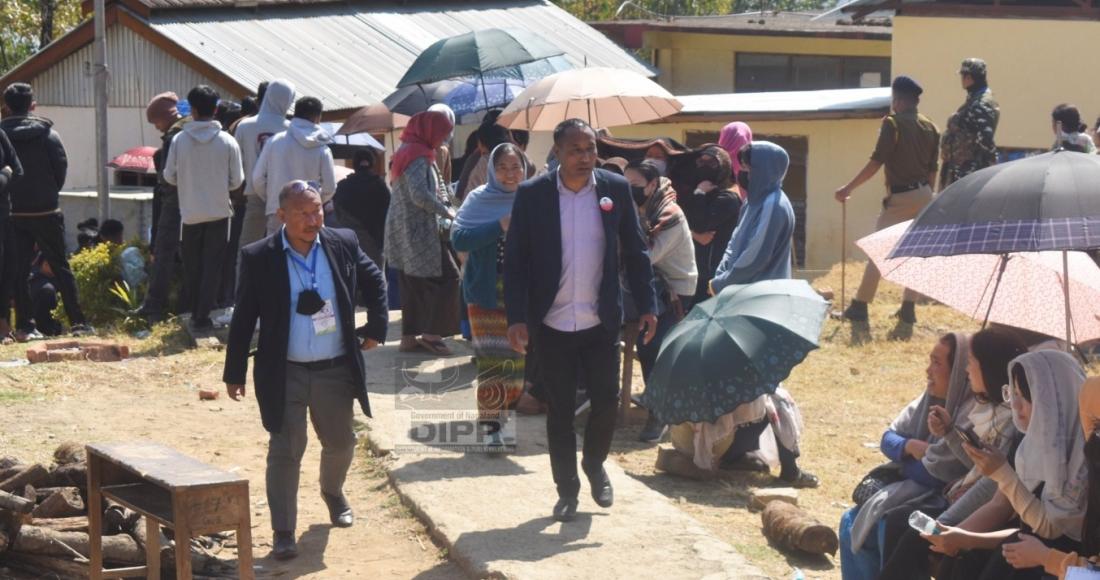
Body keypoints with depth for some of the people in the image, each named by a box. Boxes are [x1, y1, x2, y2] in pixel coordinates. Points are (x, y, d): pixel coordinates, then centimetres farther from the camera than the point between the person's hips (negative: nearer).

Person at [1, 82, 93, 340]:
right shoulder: (46, 133, -6)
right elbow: (61, 167, -4)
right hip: (46, 212, -1)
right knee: (61, 268, 5)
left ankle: (24, 326, 0)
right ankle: (78, 322, 3)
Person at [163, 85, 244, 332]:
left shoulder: (179, 140, -8)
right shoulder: (227, 142, -8)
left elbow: (169, 176, 1)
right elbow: (236, 180, -3)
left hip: (190, 214, 1)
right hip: (218, 212, -1)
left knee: (193, 267, 14)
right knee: (212, 267, 3)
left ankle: (196, 313, 18)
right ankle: (203, 316, -4)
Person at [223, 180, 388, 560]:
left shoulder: (343, 245, -3)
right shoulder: (258, 258, -9)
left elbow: (375, 283, 16)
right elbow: (243, 318, -4)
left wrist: (376, 328, 8)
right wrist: (234, 373, -3)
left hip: (336, 370, 3)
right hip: (285, 374, -3)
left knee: (340, 443, 19)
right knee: (285, 451, -3)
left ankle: (333, 493, 49)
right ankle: (283, 533, 6)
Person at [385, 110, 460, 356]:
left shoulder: (407, 152, 16)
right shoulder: (418, 156, -16)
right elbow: (420, 195, -25)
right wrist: (446, 211, -14)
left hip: (406, 232, 10)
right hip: (418, 232, -10)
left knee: (413, 286, 12)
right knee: (446, 279, -6)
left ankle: (409, 337, 14)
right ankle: (431, 334, -5)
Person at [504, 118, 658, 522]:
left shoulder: (616, 189, -1)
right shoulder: (532, 195, -5)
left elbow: (635, 251, 5)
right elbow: (515, 259, -4)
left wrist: (646, 305, 0)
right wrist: (516, 317, -11)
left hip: (601, 322, 1)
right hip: (551, 324, -1)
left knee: (606, 401, 5)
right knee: (560, 410, 7)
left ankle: (594, 465, 33)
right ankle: (566, 489, 21)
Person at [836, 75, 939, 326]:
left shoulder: (893, 124, -11)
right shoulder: (930, 128, 8)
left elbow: (875, 163, -16)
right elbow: (932, 169, 11)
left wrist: (848, 188, -12)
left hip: (900, 197, -6)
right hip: (923, 195, 6)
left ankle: (859, 306, 1)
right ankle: (908, 308, 10)